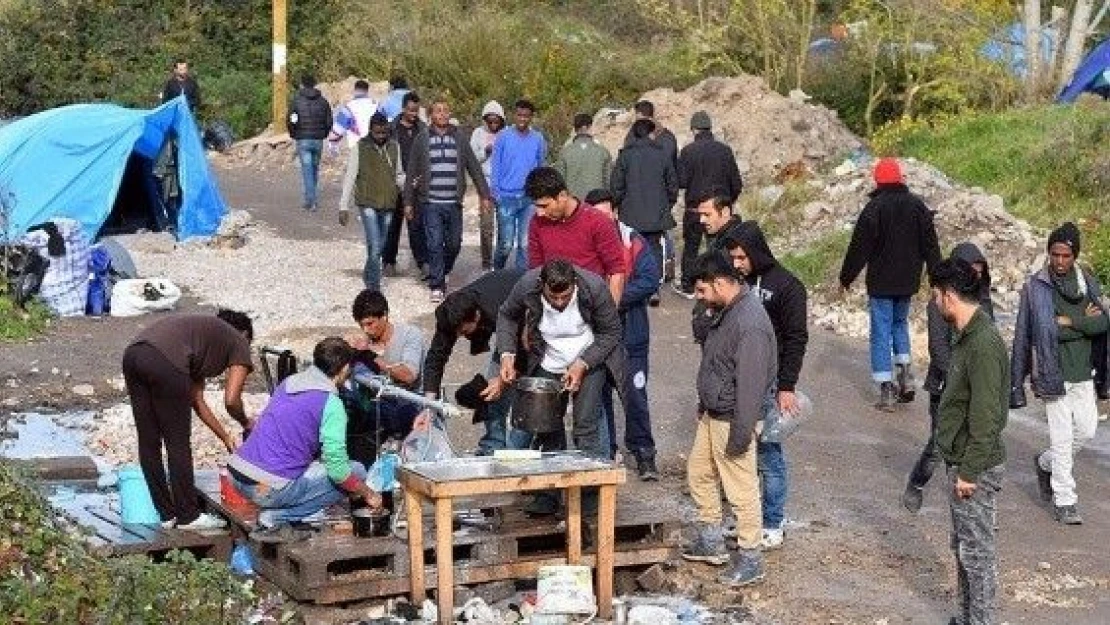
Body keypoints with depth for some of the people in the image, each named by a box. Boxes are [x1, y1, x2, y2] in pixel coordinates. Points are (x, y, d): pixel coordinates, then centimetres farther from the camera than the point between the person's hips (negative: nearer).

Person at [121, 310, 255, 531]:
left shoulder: (205, 332, 38)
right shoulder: (239, 342, 19)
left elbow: (196, 401, 39)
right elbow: (231, 400, 7)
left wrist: (226, 437, 43)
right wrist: (246, 424, 27)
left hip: (132, 354, 8)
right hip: (165, 361, -8)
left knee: (148, 443, 15)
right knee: (178, 444, 6)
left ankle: (166, 513, 25)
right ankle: (188, 516, 16)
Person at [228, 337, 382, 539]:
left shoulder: (289, 382, 13)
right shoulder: (331, 404, -10)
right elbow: (337, 468, -14)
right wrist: (369, 494, 2)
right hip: (268, 490, -8)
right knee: (357, 471, 2)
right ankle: (277, 517, -6)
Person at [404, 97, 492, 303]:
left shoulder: (460, 139, 6)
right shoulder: (422, 139, 2)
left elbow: (474, 168, 10)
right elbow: (412, 173, 5)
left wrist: (484, 195, 5)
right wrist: (408, 202, 3)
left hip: (454, 203, 2)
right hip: (431, 203, -2)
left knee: (454, 244, 8)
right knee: (435, 245, -5)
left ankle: (443, 273, 34)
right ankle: (437, 286, 2)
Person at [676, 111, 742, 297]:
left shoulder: (689, 151, -10)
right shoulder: (725, 150, -2)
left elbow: (681, 181, -12)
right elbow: (737, 184, 1)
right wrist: (729, 201, 17)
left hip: (695, 208, -2)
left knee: (691, 247, 10)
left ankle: (687, 287, 16)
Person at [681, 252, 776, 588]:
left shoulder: (750, 323, -27)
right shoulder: (729, 311, 5)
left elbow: (751, 383, -27)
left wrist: (740, 434, -24)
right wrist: (704, 408, 21)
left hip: (731, 420, -10)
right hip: (711, 414, 10)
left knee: (741, 490, 1)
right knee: (698, 473, 21)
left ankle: (750, 559, 13)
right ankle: (711, 542, 35)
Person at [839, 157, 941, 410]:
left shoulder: (874, 207, -13)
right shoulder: (917, 205, 2)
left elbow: (859, 247, -11)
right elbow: (931, 244, 7)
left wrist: (846, 278, -2)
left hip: (881, 282, -5)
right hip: (908, 280, 5)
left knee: (881, 332, 1)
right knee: (900, 322, 24)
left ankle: (886, 390, -1)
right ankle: (905, 370, 7)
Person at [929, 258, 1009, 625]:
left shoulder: (984, 344, -23)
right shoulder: (966, 336, 8)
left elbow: (986, 417, -24)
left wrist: (969, 472, -21)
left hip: (976, 469, -10)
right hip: (960, 462, 10)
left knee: (977, 550, 0)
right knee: (963, 546, 19)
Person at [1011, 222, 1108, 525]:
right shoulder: (1036, 286, -8)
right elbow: (1032, 332, -11)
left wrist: (1067, 321, -15)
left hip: (1083, 372, 5)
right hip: (1053, 372, -5)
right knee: (1062, 437, -3)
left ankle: (1045, 463, 37)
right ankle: (1064, 501, 7)